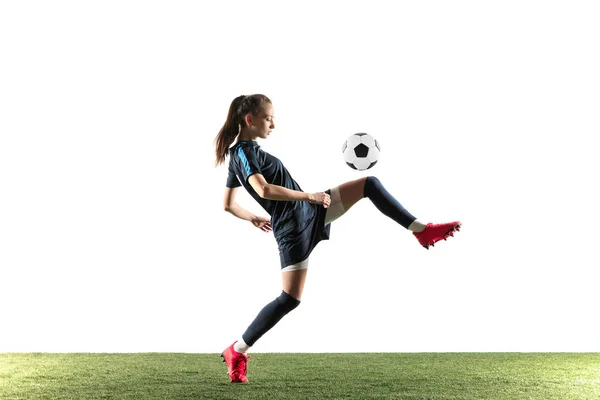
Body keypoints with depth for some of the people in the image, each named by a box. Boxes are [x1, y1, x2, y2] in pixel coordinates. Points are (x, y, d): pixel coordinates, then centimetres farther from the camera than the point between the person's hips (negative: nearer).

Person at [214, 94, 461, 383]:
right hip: (294, 227, -10)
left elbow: (228, 204, 20)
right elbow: (263, 189, -30)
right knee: (290, 298, -11)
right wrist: (309, 196, -26)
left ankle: (422, 231, 1)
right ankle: (236, 352, 3)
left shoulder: (238, 155, 15)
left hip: (310, 211, 10)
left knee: (369, 184, 2)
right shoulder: (244, 152, -14)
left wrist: (255, 219, 25)